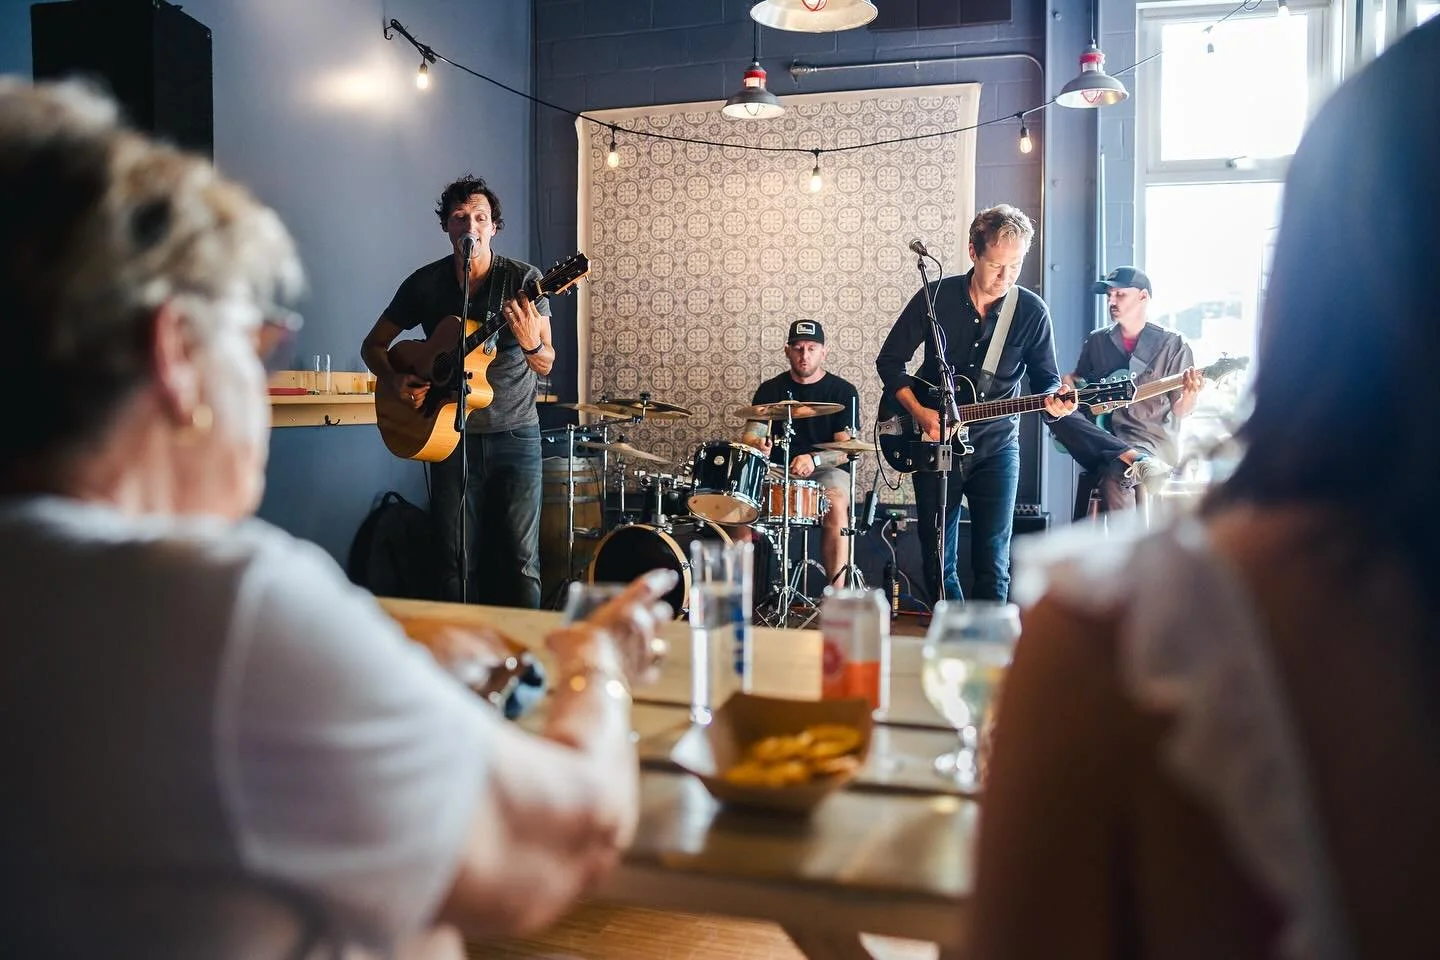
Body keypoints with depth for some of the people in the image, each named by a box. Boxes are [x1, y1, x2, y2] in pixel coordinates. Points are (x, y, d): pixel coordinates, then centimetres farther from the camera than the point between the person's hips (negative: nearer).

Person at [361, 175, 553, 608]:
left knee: (520, 559, -2)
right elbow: (373, 345, 11)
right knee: (458, 563, 5)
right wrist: (394, 381, -9)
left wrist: (531, 343, -29)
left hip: (514, 435, -2)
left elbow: (546, 366, -6)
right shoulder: (426, 283, 2)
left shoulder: (523, 279, -4)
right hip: (451, 433, 2)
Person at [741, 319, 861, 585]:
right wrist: (757, 445, -23)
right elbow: (749, 435, 2)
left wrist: (813, 459, -26)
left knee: (835, 505, -35)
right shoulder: (770, 390, 10)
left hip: (827, 471, -2)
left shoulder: (843, 391, 2)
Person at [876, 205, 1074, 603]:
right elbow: (889, 360, 2)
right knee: (937, 562, 7)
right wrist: (919, 412, -10)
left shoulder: (1032, 311, -4)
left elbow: (1045, 377, 4)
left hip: (995, 447, -1)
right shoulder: (936, 297, -4)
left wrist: (1054, 399, -20)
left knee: (993, 566, -2)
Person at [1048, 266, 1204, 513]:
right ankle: (1135, 460, -39)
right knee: (1057, 412, -27)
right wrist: (1068, 382, 2)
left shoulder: (1172, 344, 2)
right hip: (1104, 439, 5)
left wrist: (1190, 394, -23)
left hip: (1153, 440, -5)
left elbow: (1180, 412, 0)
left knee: (1113, 474, -38)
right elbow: (1079, 379, 27)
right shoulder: (1097, 341, 13)